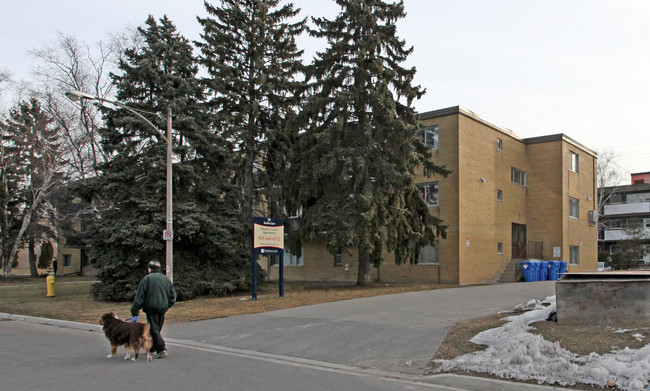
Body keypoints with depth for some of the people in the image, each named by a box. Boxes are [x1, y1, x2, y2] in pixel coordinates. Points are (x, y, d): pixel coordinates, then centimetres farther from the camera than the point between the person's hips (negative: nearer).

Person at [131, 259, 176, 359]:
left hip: (151, 308, -5)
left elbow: (139, 297, -7)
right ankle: (152, 349, 24)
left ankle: (161, 350, -14)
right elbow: (173, 296, 12)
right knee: (157, 329, 16)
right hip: (162, 309, 5)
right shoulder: (166, 279, 12)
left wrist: (135, 312, -4)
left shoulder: (147, 279, -4)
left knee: (154, 330, -3)